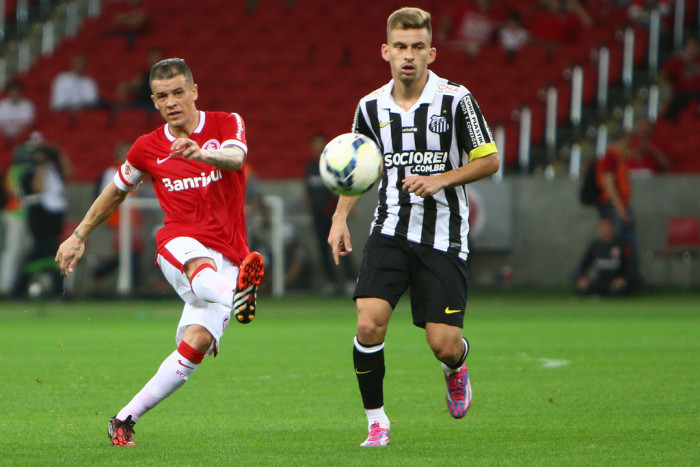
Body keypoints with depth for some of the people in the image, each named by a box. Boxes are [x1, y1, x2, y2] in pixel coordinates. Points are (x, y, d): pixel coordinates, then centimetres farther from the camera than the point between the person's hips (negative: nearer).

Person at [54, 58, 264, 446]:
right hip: (179, 245, -1)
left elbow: (235, 157, -19)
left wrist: (202, 153, -41)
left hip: (228, 257, 1)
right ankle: (235, 297, -76)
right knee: (203, 266, -40)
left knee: (196, 343, -16)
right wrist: (79, 235, 32)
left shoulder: (226, 124, 4)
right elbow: (117, 191, 28)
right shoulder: (148, 148, 10)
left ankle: (126, 419, -7)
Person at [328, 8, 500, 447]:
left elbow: (489, 160, 0)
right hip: (390, 231, 2)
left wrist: (442, 179, -15)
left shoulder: (456, 100, -6)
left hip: (444, 237, -2)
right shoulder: (371, 106, 4)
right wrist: (341, 218, 7)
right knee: (369, 325, -18)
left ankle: (456, 369, 33)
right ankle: (377, 421, 0)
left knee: (444, 345, -7)